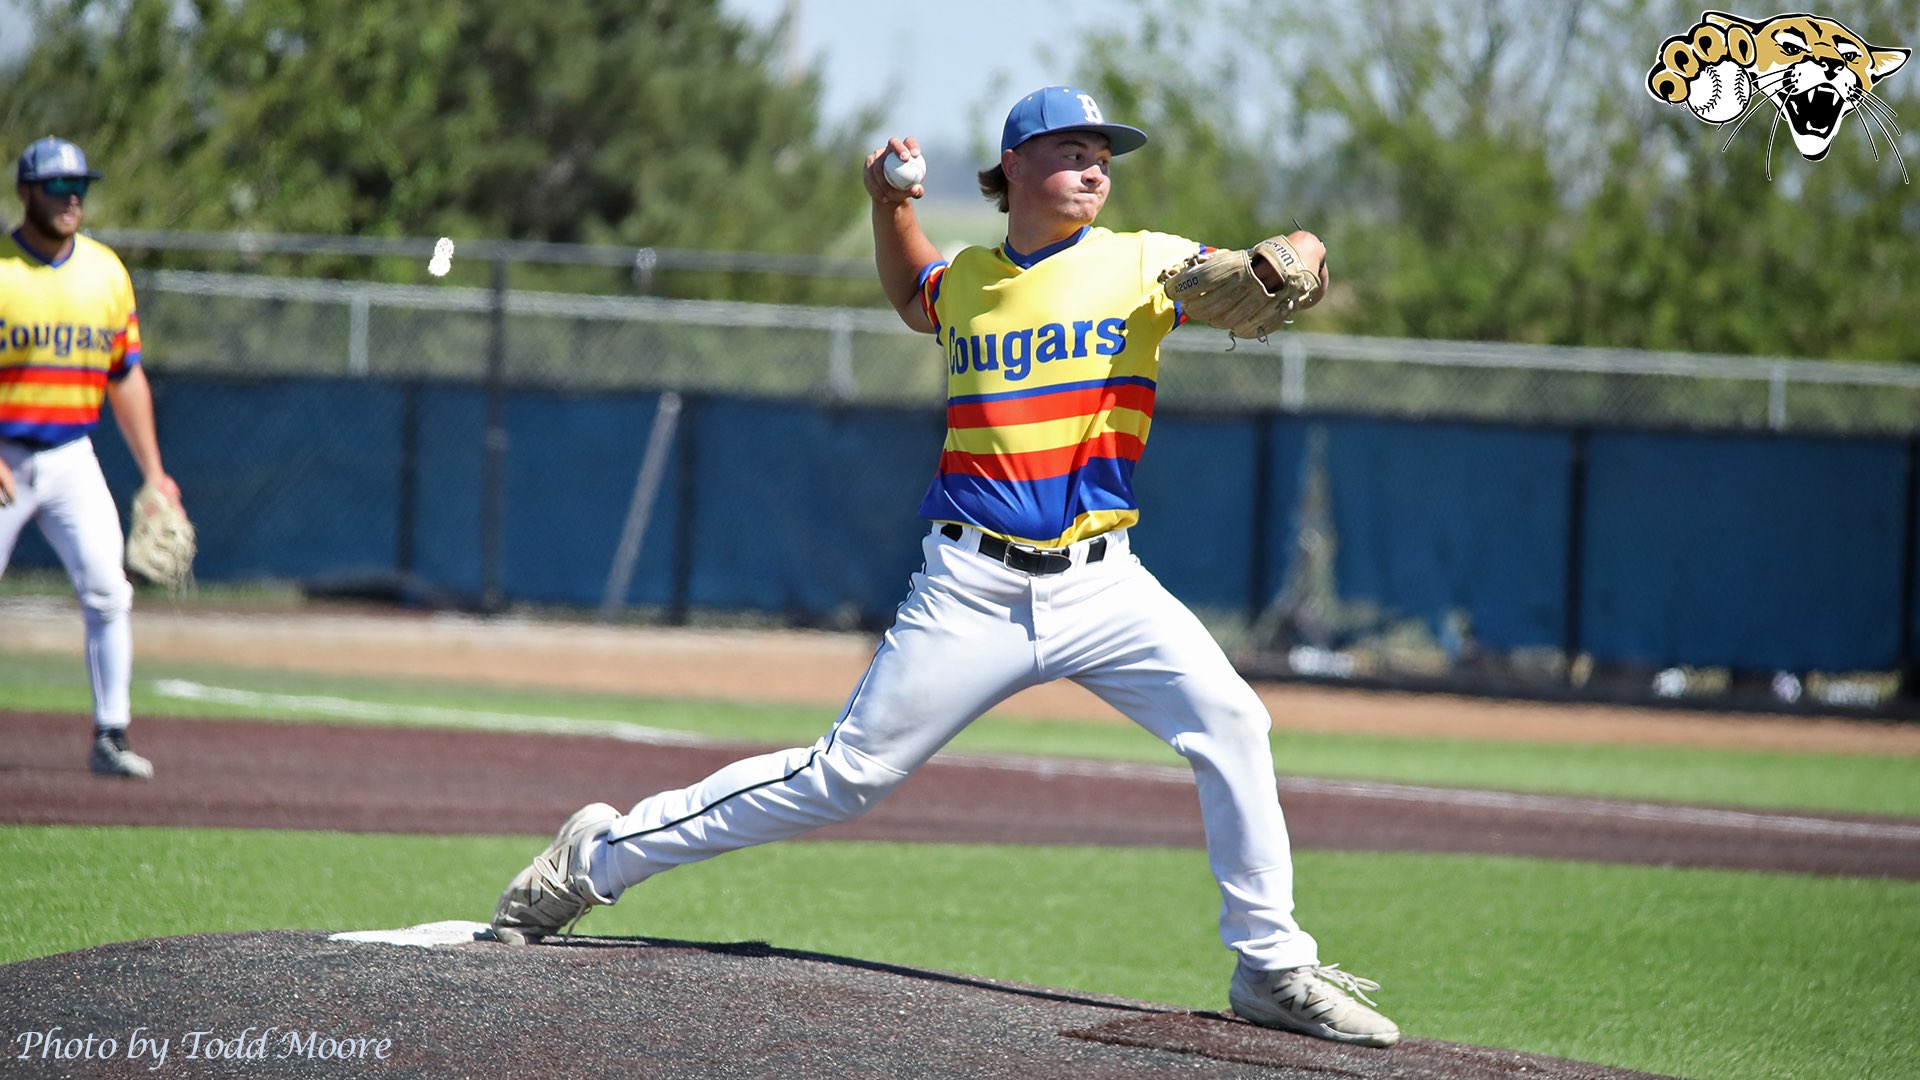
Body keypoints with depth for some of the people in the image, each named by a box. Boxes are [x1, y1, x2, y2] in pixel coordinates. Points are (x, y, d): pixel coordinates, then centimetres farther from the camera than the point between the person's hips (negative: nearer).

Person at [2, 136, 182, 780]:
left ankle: (111, 738, -4)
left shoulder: (106, 272, 8)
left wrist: (152, 471, 10)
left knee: (107, 592, -8)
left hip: (72, 460, 4)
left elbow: (126, 378, 14)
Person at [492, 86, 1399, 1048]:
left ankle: (1273, 967, -8)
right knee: (845, 776, -2)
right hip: (972, 593, 0)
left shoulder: (1141, 264, 0)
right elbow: (911, 299, 31)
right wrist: (890, 208, 14)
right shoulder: (963, 281, 6)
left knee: (1229, 719, -20)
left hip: (1098, 584, 0)